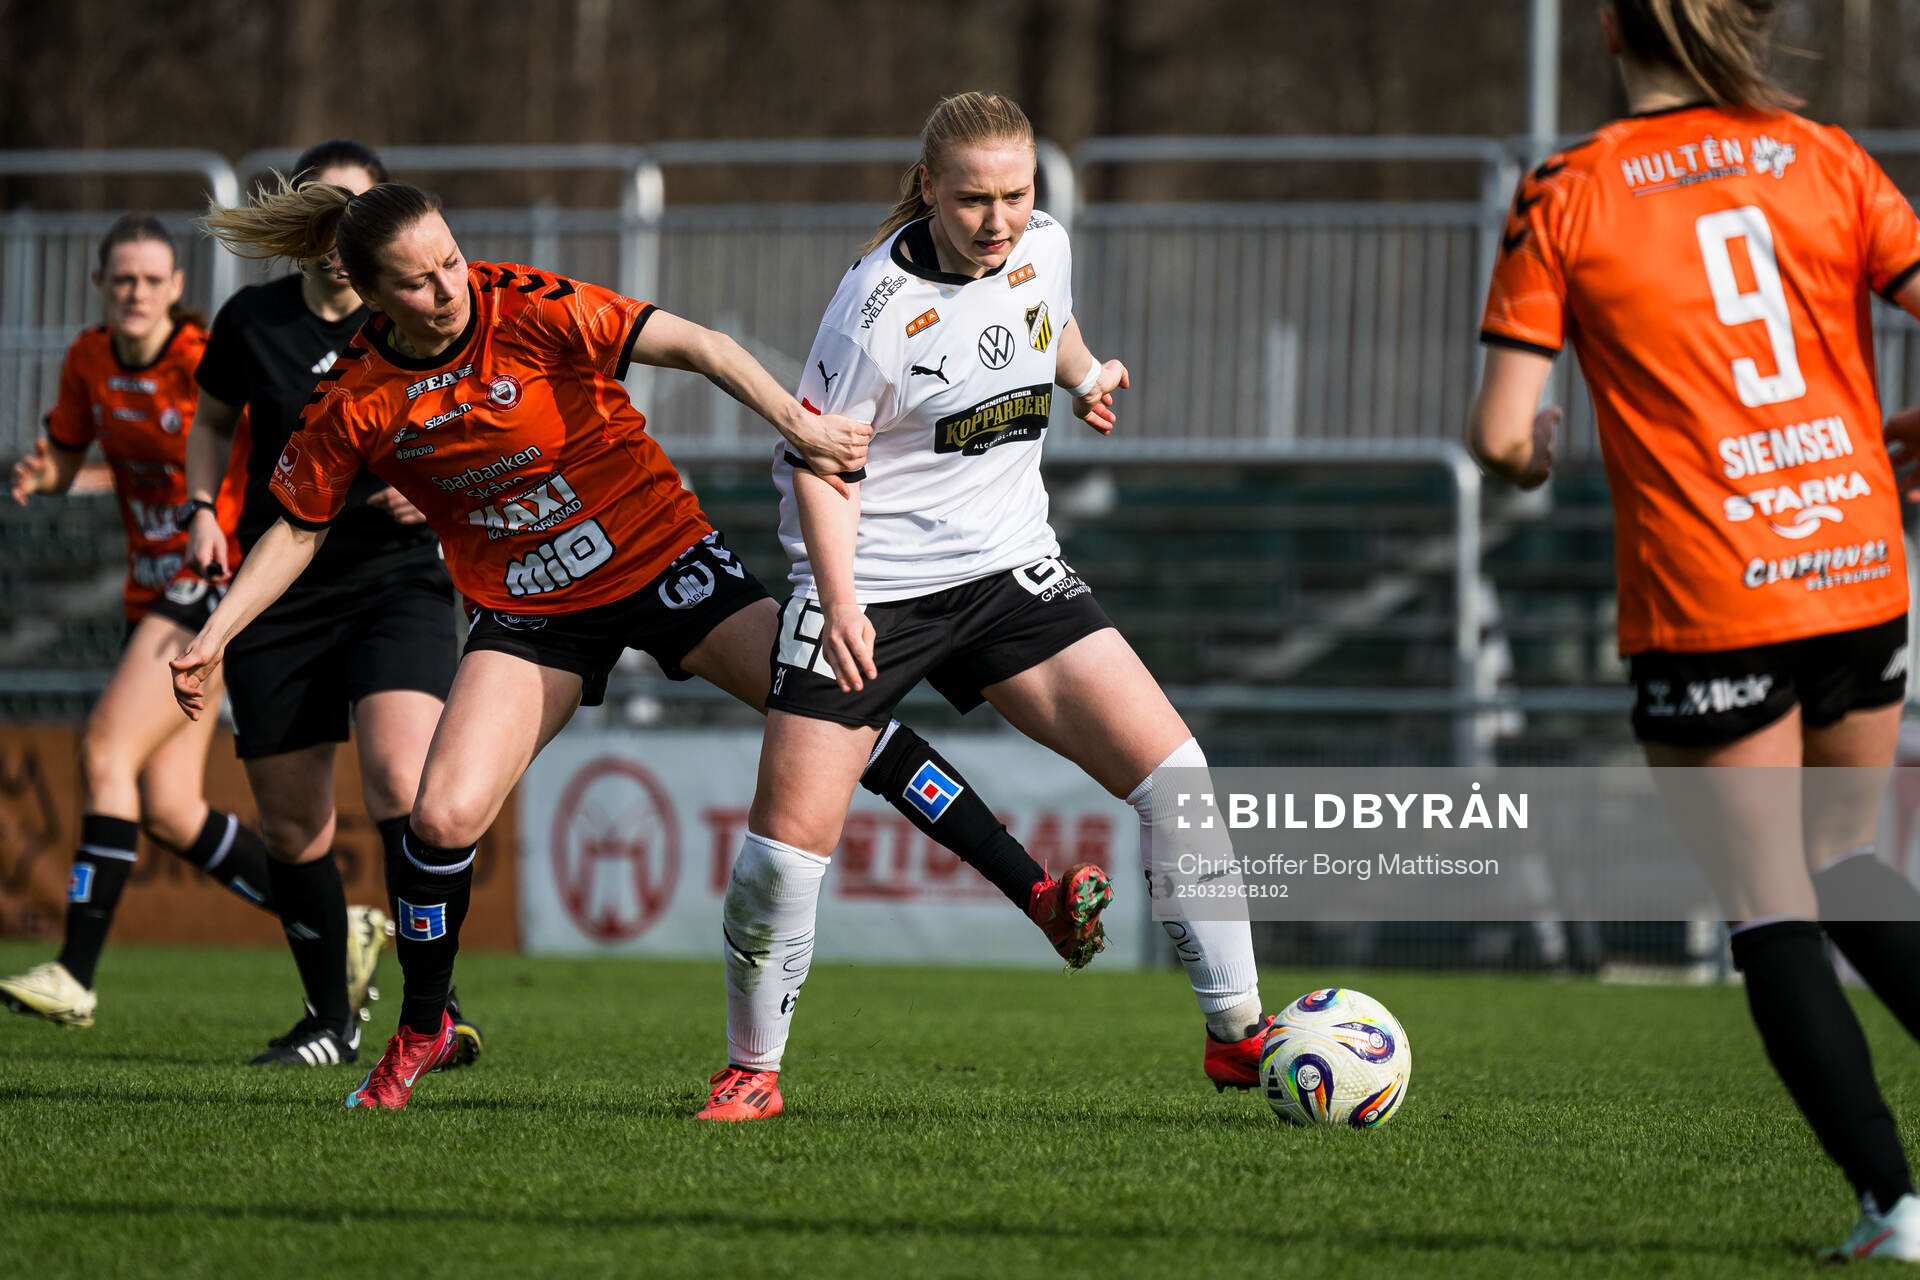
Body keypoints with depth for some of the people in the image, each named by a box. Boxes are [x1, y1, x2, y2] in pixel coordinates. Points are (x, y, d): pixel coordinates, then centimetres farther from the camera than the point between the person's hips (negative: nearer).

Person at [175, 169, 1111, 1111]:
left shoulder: (529, 308, -18)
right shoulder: (351, 403, -10)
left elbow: (694, 346, -22)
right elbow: (297, 530, 5)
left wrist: (794, 420, -35)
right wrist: (214, 636, -3)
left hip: (661, 561, -2)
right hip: (528, 611, 2)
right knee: (443, 818, -15)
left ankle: (1037, 894, -7)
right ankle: (419, 1031, 9)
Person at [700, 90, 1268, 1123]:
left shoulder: (1044, 246, -2)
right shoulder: (880, 304, -19)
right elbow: (823, 457, -12)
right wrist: (839, 601, -20)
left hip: (1007, 569, 5)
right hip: (873, 582, -5)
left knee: (1171, 772, -9)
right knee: (788, 838, -9)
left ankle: (1237, 1034, -1)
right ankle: (751, 1072, 12)